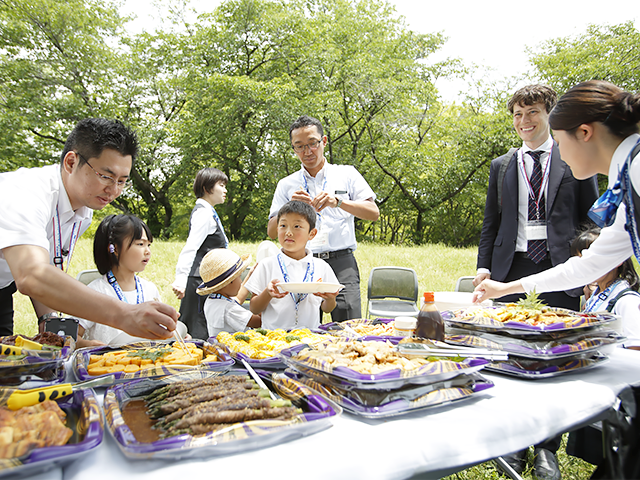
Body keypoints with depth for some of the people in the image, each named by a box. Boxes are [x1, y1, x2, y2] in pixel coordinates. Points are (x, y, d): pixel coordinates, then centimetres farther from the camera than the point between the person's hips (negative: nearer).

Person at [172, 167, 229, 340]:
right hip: (200, 280, -10)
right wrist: (180, 280, -31)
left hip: (207, 280, 10)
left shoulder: (207, 212, 17)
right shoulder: (204, 213, -14)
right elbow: (190, 248, -24)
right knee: (199, 333, -6)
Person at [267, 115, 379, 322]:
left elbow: (374, 213, 3)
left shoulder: (346, 174, 13)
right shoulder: (286, 185, 15)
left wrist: (338, 202, -12)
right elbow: (272, 231, 10)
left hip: (341, 264, -1)